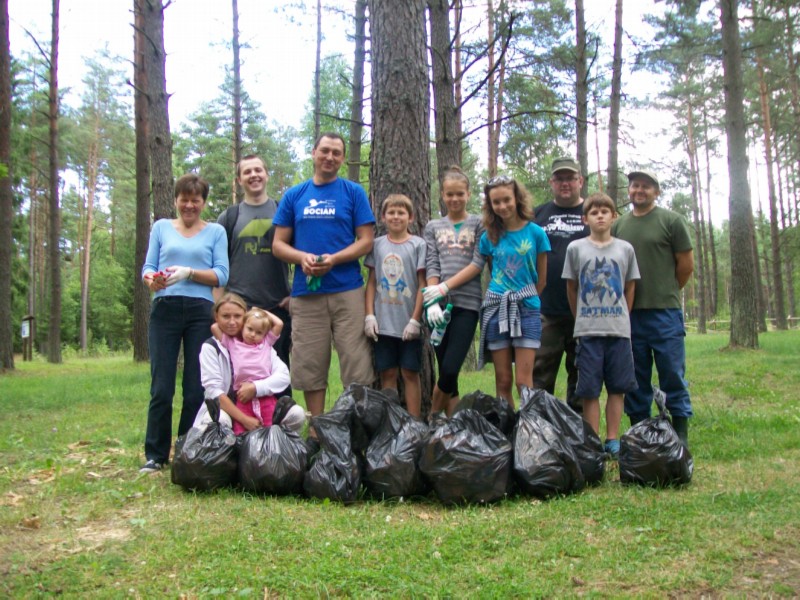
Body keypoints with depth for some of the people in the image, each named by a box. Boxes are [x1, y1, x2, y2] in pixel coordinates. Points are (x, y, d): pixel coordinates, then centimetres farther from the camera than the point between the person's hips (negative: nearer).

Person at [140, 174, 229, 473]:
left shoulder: (216, 231, 12)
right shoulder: (161, 227, 16)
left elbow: (221, 275, 1)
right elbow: (148, 267, 10)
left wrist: (188, 273, -15)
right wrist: (152, 279, -13)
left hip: (200, 311, 0)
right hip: (165, 309, 1)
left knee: (196, 388, 1)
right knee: (161, 387, -3)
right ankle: (155, 455, 6)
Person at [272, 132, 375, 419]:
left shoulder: (354, 192, 8)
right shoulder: (294, 196, 13)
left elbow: (366, 240, 2)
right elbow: (278, 244, 12)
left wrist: (333, 259, -14)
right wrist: (302, 257, -9)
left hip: (347, 290, -2)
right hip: (306, 293, 2)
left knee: (356, 364, -3)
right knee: (310, 367, 5)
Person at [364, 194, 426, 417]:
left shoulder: (418, 245, 0)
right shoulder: (377, 245, 8)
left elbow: (422, 284, -3)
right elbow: (371, 282, 9)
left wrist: (415, 319, -9)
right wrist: (369, 315, -1)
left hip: (408, 324, -2)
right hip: (383, 323, 2)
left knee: (410, 373, 3)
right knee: (387, 373, 6)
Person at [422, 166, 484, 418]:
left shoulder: (478, 224, 11)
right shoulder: (433, 227, 16)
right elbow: (431, 266, 4)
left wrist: (447, 286, -10)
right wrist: (433, 300, -10)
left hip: (467, 304, -2)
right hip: (439, 304, 2)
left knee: (450, 369, -11)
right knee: (446, 371, 1)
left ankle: (433, 418, 9)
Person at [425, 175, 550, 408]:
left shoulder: (535, 232, -2)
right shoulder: (490, 235, 5)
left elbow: (542, 278, 4)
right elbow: (475, 266, 12)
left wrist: (527, 299, 8)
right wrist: (443, 287, 5)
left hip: (526, 310, -2)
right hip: (496, 310, 2)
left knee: (523, 381, -6)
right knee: (503, 381, 5)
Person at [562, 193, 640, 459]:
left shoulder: (625, 249, 7)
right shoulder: (576, 248, 3)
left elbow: (630, 288, 12)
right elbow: (571, 288, 9)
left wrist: (622, 319, 9)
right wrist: (581, 319, 9)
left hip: (619, 329, 1)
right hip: (587, 330, -1)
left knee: (617, 387, 4)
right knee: (589, 390, 0)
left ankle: (612, 441, 14)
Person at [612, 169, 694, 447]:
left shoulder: (671, 221, 1)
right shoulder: (618, 225, 12)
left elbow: (686, 264, 2)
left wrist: (666, 293, 8)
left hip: (665, 312, -4)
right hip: (629, 313, 4)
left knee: (672, 375, -1)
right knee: (636, 380, 10)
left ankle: (681, 435, 7)